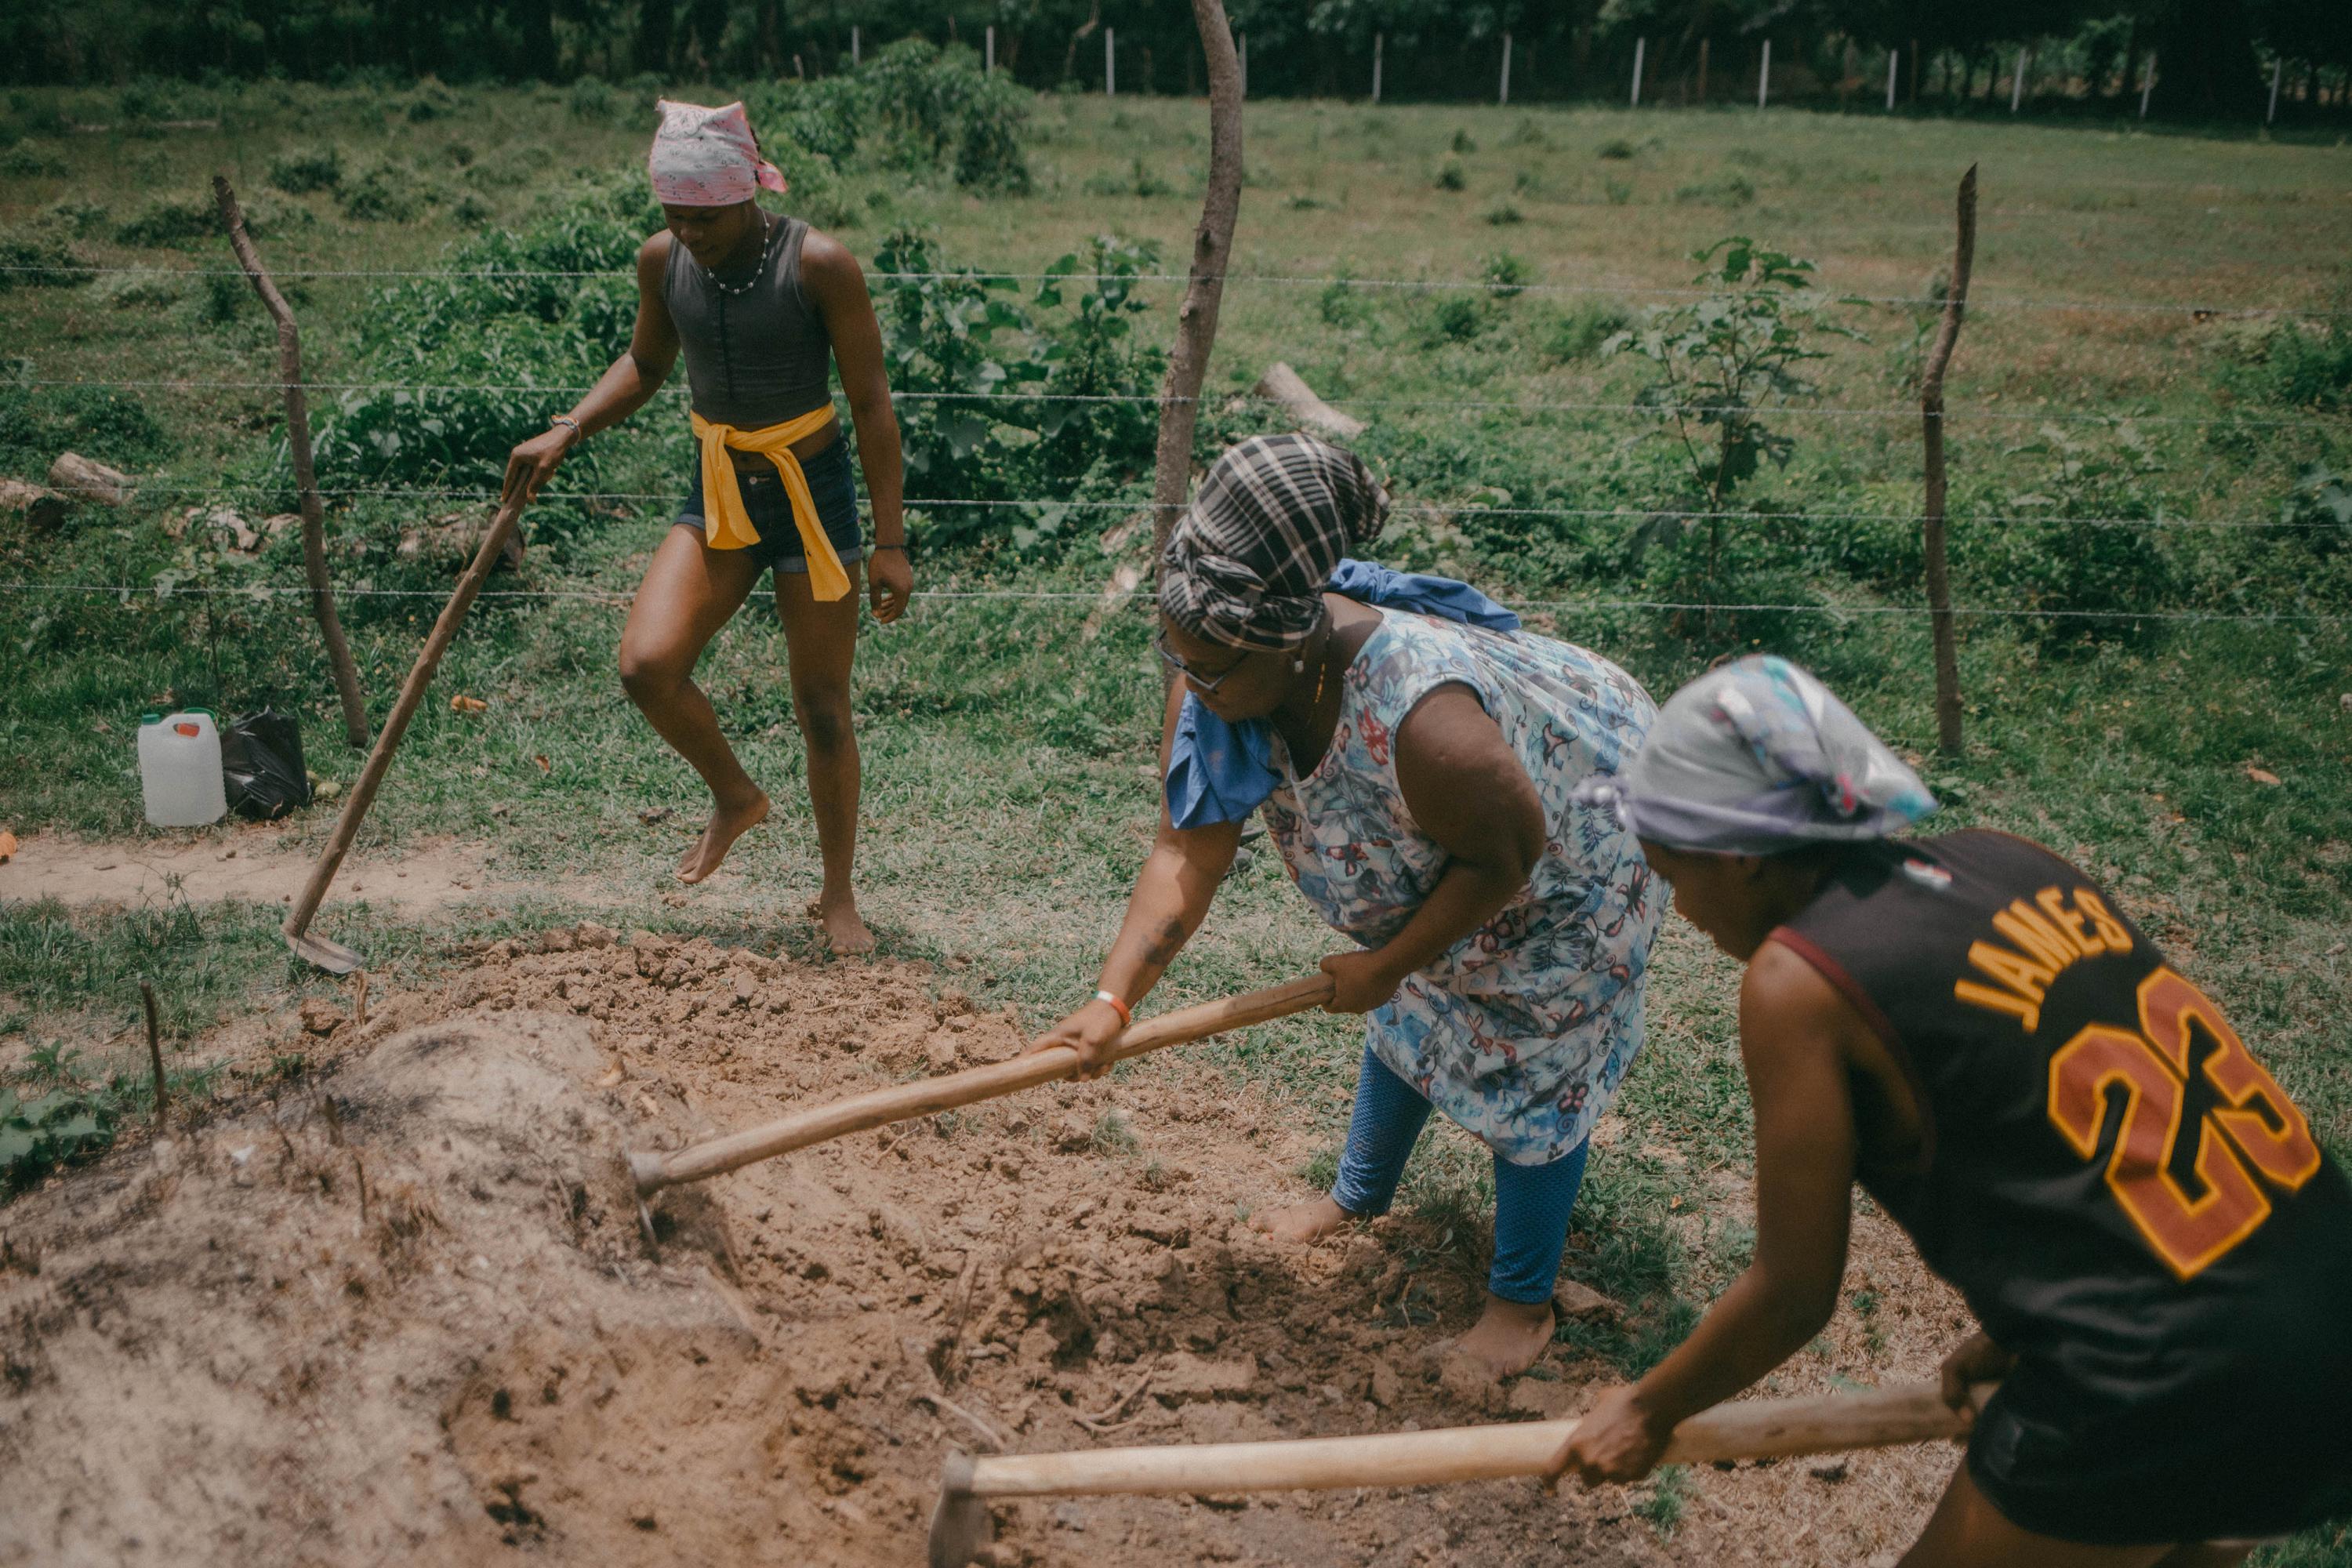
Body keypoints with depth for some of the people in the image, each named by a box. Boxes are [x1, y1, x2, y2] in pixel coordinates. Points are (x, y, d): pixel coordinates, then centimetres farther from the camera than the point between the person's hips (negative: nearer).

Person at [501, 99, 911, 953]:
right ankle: (735, 797, 14)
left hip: (814, 496, -4)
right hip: (716, 497, 4)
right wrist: (564, 433, 2)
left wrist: (890, 544, -13)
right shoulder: (662, 261, -3)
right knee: (646, 665, -16)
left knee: (821, 708, 1)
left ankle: (838, 895, 21)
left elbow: (872, 405, -12)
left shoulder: (820, 265, -16)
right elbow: (646, 363, 17)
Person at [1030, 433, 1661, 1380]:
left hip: (1565, 865, -7)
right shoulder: (1218, 682, -26)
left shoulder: (1420, 716, -47)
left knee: (1532, 1073, 6)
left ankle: (1524, 1299, 28)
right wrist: (1113, 1000, -27)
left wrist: (1387, 964, -22)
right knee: (1405, 1020, 24)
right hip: (1440, 858, 7)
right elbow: (1188, 849, -21)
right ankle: (1361, 1197, 49)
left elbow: (1505, 859, -31)